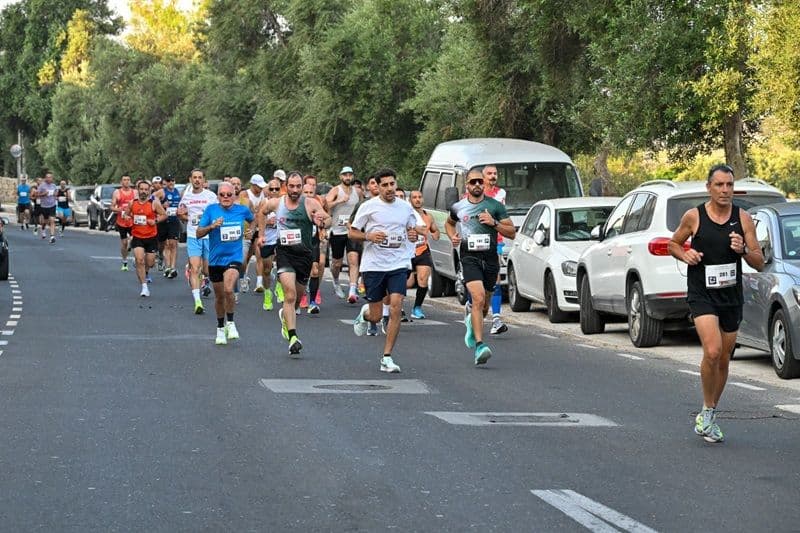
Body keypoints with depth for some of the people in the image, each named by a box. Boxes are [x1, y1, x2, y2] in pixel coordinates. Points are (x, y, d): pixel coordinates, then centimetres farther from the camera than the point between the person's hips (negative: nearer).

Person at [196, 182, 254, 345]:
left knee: (228, 289, -25)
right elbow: (198, 234, -5)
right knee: (219, 296, 13)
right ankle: (220, 328, 34)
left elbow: (252, 219, 25)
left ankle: (230, 323, -5)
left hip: (234, 258, -2)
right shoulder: (211, 209, -4)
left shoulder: (242, 210, 0)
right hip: (215, 259, 2)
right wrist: (212, 226, -20)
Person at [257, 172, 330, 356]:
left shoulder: (310, 204, -7)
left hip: (305, 254, 1)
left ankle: (286, 315, 50)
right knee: (290, 293, -19)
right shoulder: (275, 203, 0)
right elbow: (262, 212, 22)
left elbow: (328, 219, -17)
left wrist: (322, 222, -39)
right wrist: (261, 234, 20)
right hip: (284, 252, -1)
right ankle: (292, 337, -24)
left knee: (298, 296, 16)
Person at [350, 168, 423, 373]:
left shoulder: (406, 207, 8)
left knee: (396, 307, -15)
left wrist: (413, 235, -2)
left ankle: (387, 358, -8)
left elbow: (412, 230, 22)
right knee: (376, 316, 2)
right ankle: (364, 313, 42)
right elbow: (352, 233, 3)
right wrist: (369, 236, -16)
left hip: (398, 265, 2)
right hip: (373, 265, -2)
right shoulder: (368, 207, -2)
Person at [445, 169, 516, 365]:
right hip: (469, 257, -2)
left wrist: (494, 223, -12)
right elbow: (449, 223, 28)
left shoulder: (495, 206, 2)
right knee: (478, 298, -22)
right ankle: (479, 346, -25)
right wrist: (453, 237, 8)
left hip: (490, 258, 2)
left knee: (484, 305, 12)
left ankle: (469, 313, 50)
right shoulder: (458, 207, 6)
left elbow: (512, 233, 4)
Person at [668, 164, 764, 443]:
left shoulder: (743, 219, 0)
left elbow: (759, 263, 3)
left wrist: (743, 250, -17)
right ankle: (707, 410, -4)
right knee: (712, 352, -23)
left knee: (723, 360, 11)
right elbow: (673, 244, 12)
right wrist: (685, 255, -9)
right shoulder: (693, 216, -4)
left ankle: (708, 418, 28)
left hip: (732, 296, 3)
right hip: (702, 294, -3)